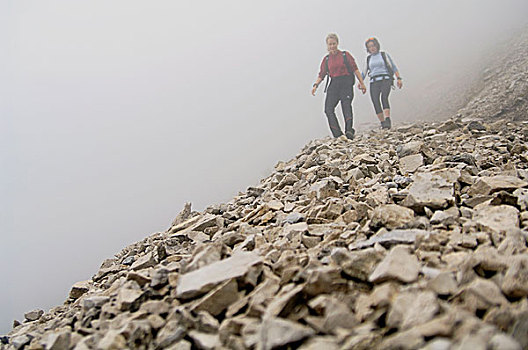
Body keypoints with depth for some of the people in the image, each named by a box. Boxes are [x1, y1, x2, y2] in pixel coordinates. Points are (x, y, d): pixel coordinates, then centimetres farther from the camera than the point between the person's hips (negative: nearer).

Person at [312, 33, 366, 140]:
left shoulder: (345, 55, 9)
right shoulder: (326, 59, 17)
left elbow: (355, 69, 6)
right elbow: (321, 75, 17)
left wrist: (362, 83, -1)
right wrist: (316, 85, -1)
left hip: (346, 83, -3)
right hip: (333, 84, 3)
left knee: (346, 105, -23)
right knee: (328, 109, -13)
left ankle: (349, 131, -33)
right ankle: (338, 135, -16)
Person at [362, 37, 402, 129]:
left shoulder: (385, 55, 12)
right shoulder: (368, 59, 19)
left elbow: (394, 67, 9)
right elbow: (364, 72, 22)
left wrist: (399, 79, -4)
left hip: (385, 80, -3)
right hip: (374, 82, 3)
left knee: (384, 97, -28)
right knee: (375, 102, -16)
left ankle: (388, 121, -40)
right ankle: (383, 123, -6)